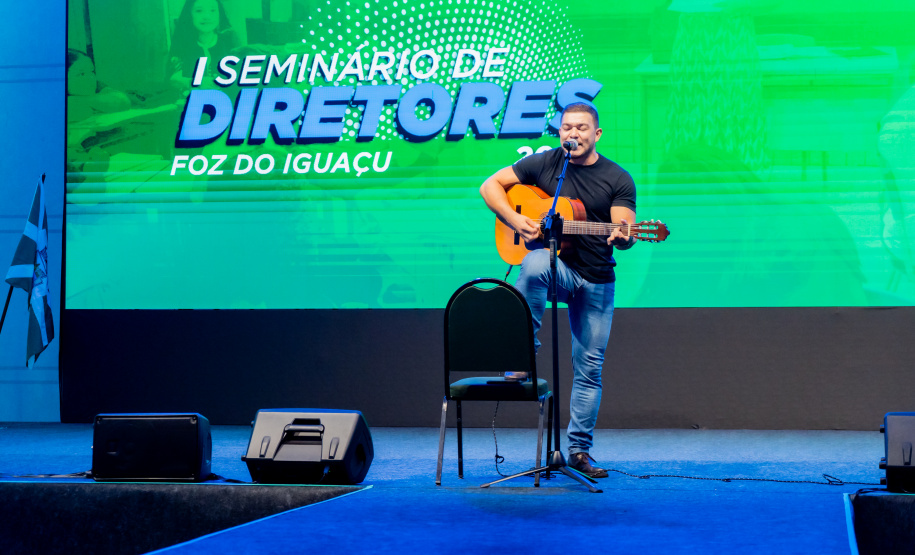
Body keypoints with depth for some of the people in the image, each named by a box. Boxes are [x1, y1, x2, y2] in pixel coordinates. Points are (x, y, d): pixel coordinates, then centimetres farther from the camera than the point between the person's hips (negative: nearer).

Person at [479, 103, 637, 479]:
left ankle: (579, 450, 12)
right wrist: (515, 220, -12)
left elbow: (625, 233, -8)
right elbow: (490, 186, 4)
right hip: (555, 263, -1)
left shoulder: (617, 179, -2)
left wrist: (622, 237, -32)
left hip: (597, 281, 1)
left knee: (589, 366, 3)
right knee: (534, 265, -39)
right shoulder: (543, 164, -1)